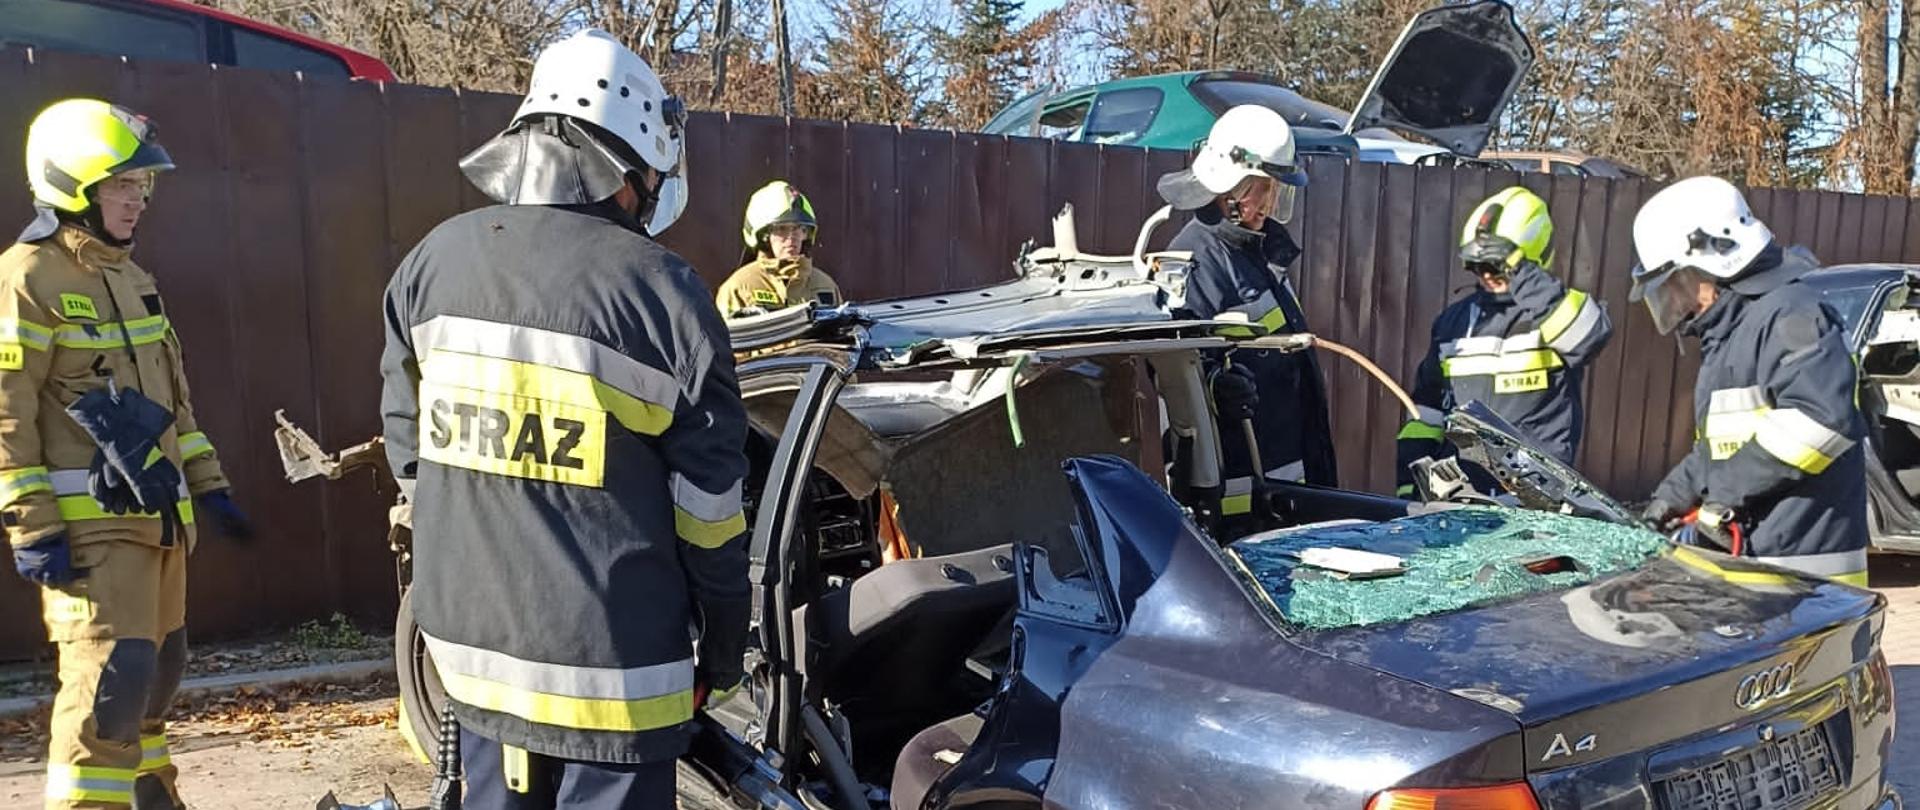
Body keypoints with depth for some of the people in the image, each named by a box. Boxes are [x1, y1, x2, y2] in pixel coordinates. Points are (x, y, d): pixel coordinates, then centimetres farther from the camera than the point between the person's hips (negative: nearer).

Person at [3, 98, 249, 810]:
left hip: (157, 512, 9)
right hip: (90, 522, -8)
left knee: (157, 668, 17)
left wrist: (207, 483, 19)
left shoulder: (131, 278, 16)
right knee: (112, 675, -12)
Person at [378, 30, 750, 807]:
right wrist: (723, 648, 3)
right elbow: (708, 504, -10)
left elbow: (408, 443, 13)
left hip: (469, 636, 6)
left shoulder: (434, 261, 3)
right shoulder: (660, 291, -14)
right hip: (607, 661, -6)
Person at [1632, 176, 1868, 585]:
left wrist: (1730, 489, -20)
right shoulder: (1726, 333, 20)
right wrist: (1677, 492, 13)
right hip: (1745, 559, 10)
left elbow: (1824, 417, -27)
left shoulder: (1788, 315, -14)